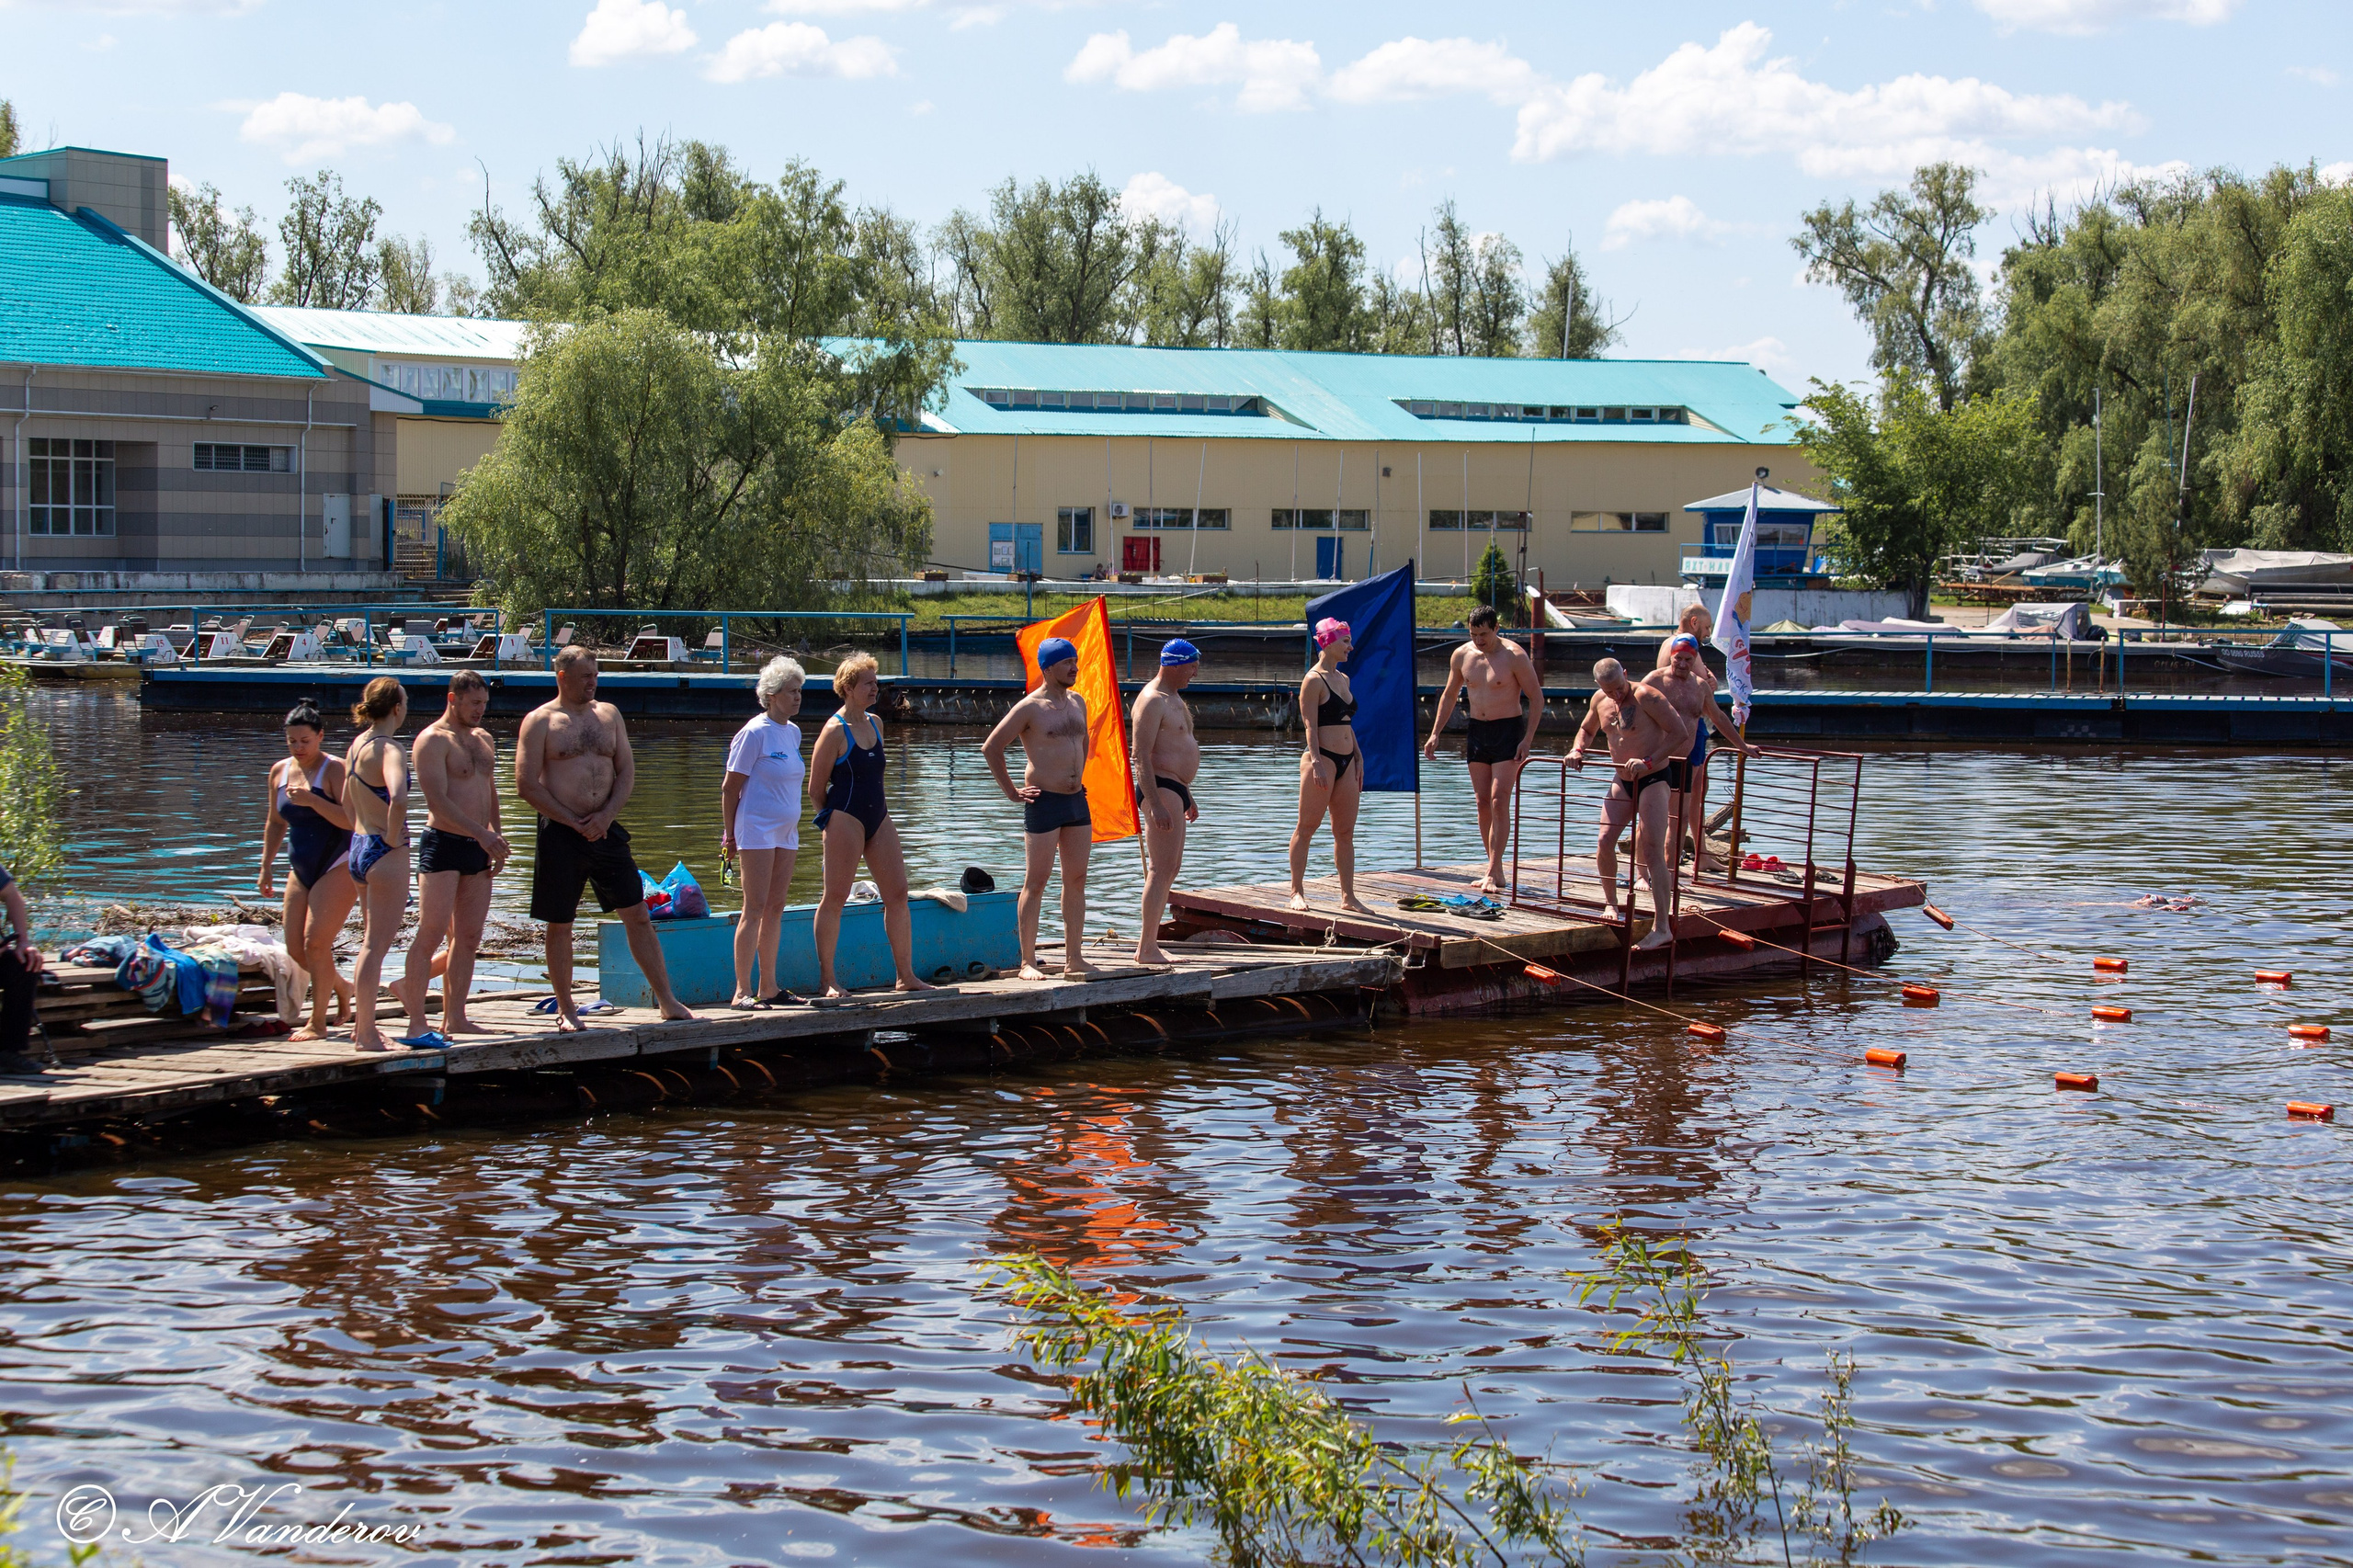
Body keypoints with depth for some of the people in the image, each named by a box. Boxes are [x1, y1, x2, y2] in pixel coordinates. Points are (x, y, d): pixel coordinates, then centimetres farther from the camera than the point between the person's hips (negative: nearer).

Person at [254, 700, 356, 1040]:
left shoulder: (335, 770, -12)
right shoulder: (280, 771, 8)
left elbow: (351, 819, -23)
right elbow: (275, 823, 20)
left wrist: (312, 800, -31)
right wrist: (266, 868, 17)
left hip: (337, 868, -7)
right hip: (301, 870, 7)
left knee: (315, 942, -14)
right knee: (295, 949, 4)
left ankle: (317, 1023, -6)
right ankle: (340, 986, 31)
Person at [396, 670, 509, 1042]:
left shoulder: (483, 739, 17)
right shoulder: (433, 741, -8)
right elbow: (437, 800, -17)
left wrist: (496, 841, 14)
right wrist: (482, 833, -23)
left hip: (477, 849, 8)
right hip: (443, 844, -8)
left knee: (468, 938, 8)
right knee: (430, 934, -10)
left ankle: (455, 1018, 13)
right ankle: (416, 1022, -11)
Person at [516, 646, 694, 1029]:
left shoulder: (608, 714, 12)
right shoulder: (540, 721, -2)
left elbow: (626, 771, 9)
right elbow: (527, 785, -7)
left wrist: (606, 816, -8)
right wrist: (574, 822, -11)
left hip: (605, 830, 4)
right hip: (560, 835, -4)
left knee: (638, 915, 2)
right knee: (560, 924, 3)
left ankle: (666, 1001, 7)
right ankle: (565, 1010, 13)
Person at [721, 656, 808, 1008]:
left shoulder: (793, 732, 11)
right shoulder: (755, 732, -11)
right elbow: (730, 788, -9)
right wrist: (730, 835, -8)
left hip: (786, 833, 8)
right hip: (757, 830, -8)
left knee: (775, 909, 9)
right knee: (755, 909, -9)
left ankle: (769, 987, 15)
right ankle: (742, 991, -8)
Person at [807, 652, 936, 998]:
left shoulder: (874, 723, 13)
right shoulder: (835, 730, -10)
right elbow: (816, 785, -5)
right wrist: (829, 820, 4)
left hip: (878, 817, 8)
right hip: (845, 819, -8)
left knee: (897, 893, 4)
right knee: (835, 897, -2)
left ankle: (906, 976, 9)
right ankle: (827, 979, 3)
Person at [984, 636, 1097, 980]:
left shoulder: (1078, 702, 12)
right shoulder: (1030, 708, -10)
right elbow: (991, 747, -9)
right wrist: (1011, 792, -8)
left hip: (1077, 800, 7)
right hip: (1045, 803, -7)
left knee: (1076, 881, 8)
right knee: (1036, 883, -3)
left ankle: (1075, 959, 14)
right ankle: (1028, 962, 0)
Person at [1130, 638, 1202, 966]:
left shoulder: (1173, 698, 18)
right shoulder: (1151, 701, -14)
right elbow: (1142, 757, -20)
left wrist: (1187, 796, 28)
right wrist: (1155, 804, -26)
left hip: (1175, 789, 11)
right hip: (1160, 789, -11)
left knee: (1170, 868, 12)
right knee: (1162, 870, -12)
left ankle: (1148, 943, 16)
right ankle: (1147, 950, -12)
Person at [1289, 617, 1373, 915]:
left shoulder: (1343, 679, 17)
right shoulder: (1313, 680, -8)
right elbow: (1311, 726, -14)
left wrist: (1358, 759, 18)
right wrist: (1316, 762, -22)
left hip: (1346, 763, 8)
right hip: (1322, 759, -8)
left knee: (1345, 832, 7)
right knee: (1307, 828, -2)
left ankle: (1348, 896, 10)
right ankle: (1297, 891, 4)